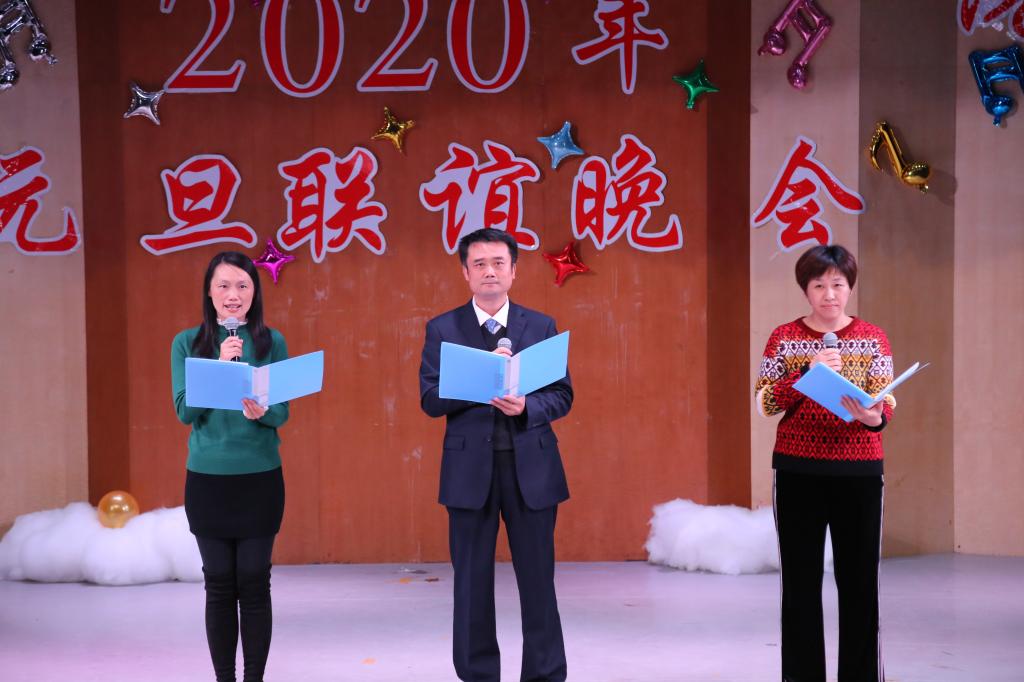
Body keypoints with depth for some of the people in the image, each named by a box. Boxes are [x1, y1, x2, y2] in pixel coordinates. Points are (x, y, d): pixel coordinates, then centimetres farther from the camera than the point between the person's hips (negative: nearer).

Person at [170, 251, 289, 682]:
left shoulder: (272, 342, 2)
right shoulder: (188, 343, 2)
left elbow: (282, 411, -2)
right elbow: (185, 411, -5)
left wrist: (261, 412, -25)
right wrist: (218, 367, -18)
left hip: (260, 477, 0)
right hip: (207, 478, 0)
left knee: (254, 582, 2)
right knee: (219, 583, 5)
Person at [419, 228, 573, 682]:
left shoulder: (542, 326, 6)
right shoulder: (442, 329, 3)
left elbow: (562, 396, 3)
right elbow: (431, 400, -4)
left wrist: (525, 406, -17)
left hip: (531, 467, 1)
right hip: (469, 468, 0)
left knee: (538, 579, 6)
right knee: (472, 582, 7)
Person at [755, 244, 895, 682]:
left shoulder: (873, 338, 5)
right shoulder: (784, 337, 4)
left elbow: (886, 404, -2)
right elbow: (765, 403, -2)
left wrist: (873, 417, -25)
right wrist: (810, 372, -16)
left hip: (859, 471, 0)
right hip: (798, 471, 0)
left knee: (859, 577, 1)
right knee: (801, 579, 3)